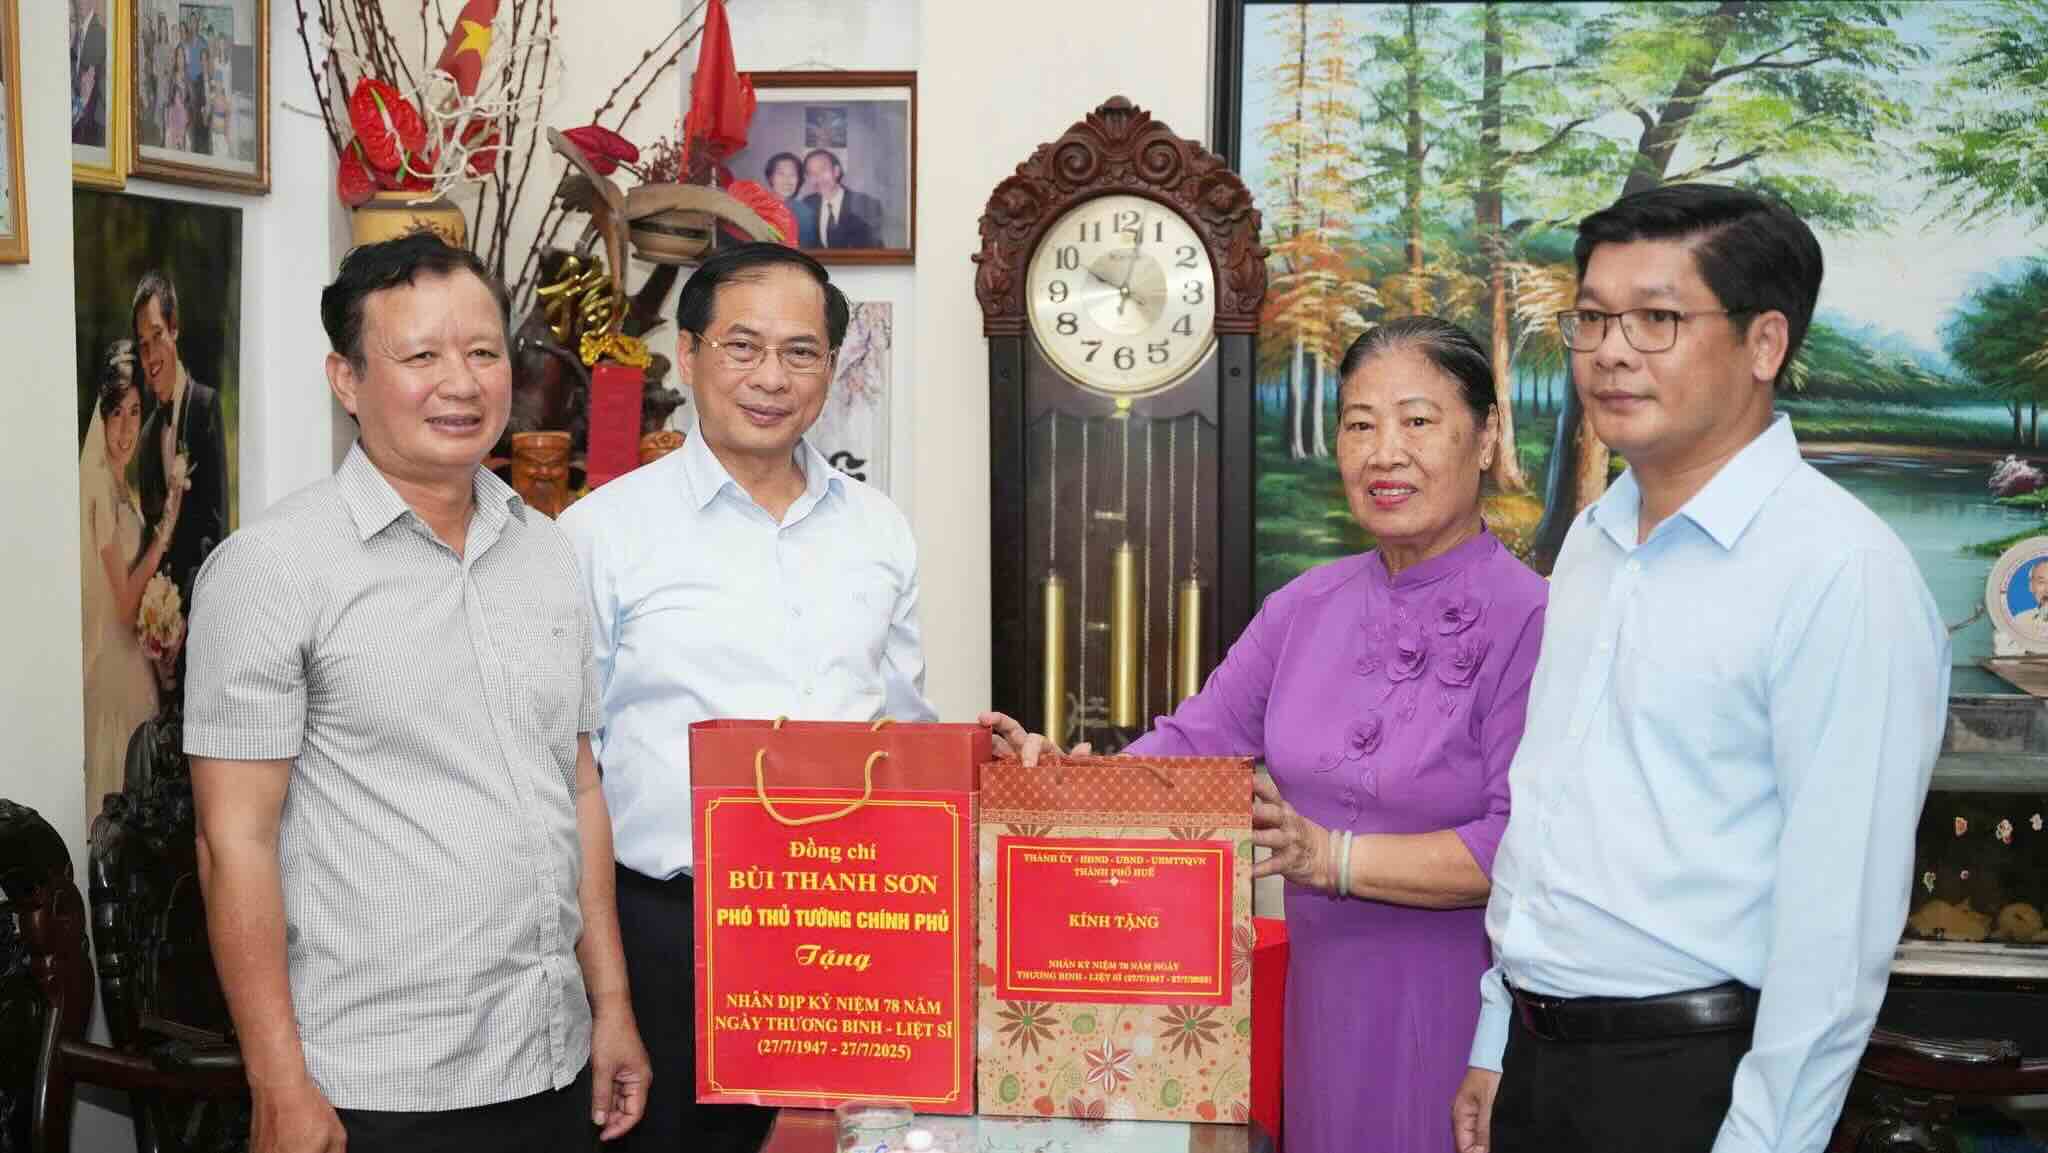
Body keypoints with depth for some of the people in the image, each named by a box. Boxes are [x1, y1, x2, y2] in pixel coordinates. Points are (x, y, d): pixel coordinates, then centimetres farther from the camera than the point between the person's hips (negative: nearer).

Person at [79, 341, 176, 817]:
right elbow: (123, 602, -18)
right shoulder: (99, 490, -17)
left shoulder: (126, 491, 12)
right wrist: (163, 534, -17)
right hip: (109, 661, -9)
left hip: (134, 661, 9)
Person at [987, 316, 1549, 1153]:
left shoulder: (1531, 621, -14)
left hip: (1459, 1011, -5)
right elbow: (1192, 741, 2)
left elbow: (1524, 842, -20)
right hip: (1323, 999, 6)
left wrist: (1332, 857, -26)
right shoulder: (1309, 605, 7)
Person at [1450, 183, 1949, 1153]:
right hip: (1536, 1059, 7)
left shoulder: (1840, 572, -16)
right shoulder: (1591, 541, 8)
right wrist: (1496, 1045, 13)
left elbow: (1839, 914, -19)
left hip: (1692, 1075, -7)